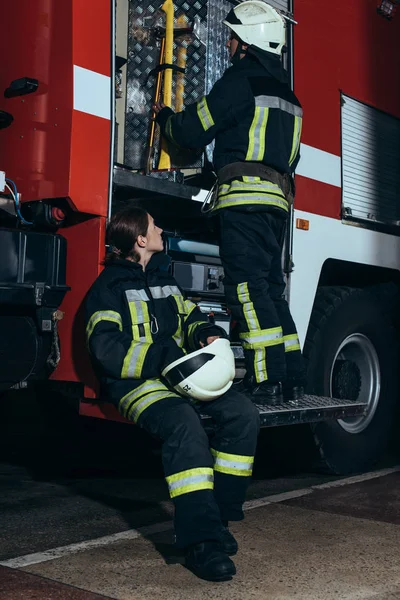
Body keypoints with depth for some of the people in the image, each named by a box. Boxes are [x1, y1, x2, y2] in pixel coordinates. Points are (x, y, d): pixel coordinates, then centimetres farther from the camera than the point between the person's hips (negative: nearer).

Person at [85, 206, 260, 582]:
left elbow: (190, 317, 24)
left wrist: (209, 334, 0)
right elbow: (107, 349, -15)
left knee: (243, 414, -15)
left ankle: (217, 515, -8)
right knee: (184, 424, -36)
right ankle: (200, 540, -35)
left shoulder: (163, 278, 20)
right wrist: (164, 356, -23)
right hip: (136, 382, -7)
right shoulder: (109, 287, -3)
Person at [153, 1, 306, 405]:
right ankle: (291, 378, 9)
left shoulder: (242, 79, -2)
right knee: (271, 289, 10)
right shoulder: (285, 91, 26)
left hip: (245, 197, -9)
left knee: (247, 288, -12)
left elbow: (194, 131, 0)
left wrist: (164, 115, 19)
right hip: (278, 200, 9)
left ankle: (266, 381, -16)